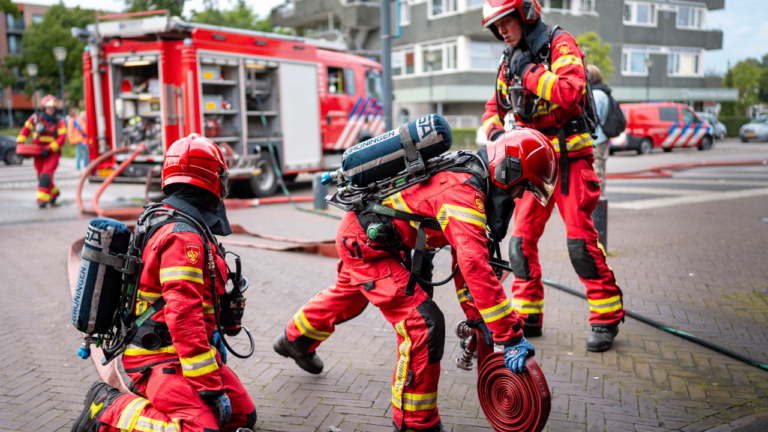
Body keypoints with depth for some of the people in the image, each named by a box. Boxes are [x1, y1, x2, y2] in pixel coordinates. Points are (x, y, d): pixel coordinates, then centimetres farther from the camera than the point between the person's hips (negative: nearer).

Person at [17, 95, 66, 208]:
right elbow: (25, 130, 14)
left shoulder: (59, 122, -6)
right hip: (38, 153, 4)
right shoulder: (35, 118, 4)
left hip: (53, 153, -4)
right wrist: (20, 142, 1)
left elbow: (61, 138, -14)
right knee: (41, 176, 9)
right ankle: (54, 192, 32)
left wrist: (49, 149, -23)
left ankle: (42, 199, -17)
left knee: (46, 175, -17)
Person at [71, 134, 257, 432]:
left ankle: (152, 402, 11)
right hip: (164, 359, -10)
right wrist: (210, 386, -24)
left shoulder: (166, 224, 13)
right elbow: (184, 317, -27)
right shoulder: (184, 238, -20)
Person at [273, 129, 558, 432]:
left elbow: (465, 255, 8)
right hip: (366, 242, -11)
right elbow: (476, 268, -36)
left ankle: (295, 341, 63)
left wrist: (476, 316, 5)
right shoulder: (464, 192, -27)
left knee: (348, 295, 36)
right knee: (424, 324, -15)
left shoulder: (471, 181, 4)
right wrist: (511, 336, -33)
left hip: (356, 232, 11)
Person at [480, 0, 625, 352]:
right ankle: (528, 316, 15)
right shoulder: (510, 62, 14)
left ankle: (606, 318, 6)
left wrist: (529, 73, -19)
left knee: (581, 239, -8)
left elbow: (570, 91, -26)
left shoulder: (559, 45, -8)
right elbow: (494, 108, 19)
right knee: (522, 239, 3)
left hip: (568, 158, -6)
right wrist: (495, 131, -1)